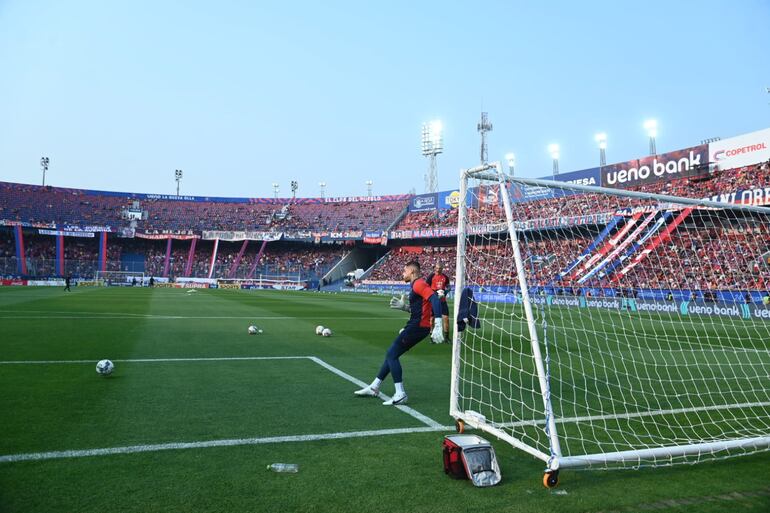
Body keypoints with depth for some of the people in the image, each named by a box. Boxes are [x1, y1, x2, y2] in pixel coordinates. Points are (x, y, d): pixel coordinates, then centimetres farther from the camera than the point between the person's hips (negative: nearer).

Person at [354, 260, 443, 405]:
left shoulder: (419, 284, -13)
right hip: (416, 326, 10)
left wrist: (437, 325, -33)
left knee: (392, 354, -9)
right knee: (391, 354, 15)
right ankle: (374, 388, 24)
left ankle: (400, 394, -7)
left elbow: (435, 299, -26)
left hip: (417, 326, -10)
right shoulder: (415, 286, 19)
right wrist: (404, 306, 13)